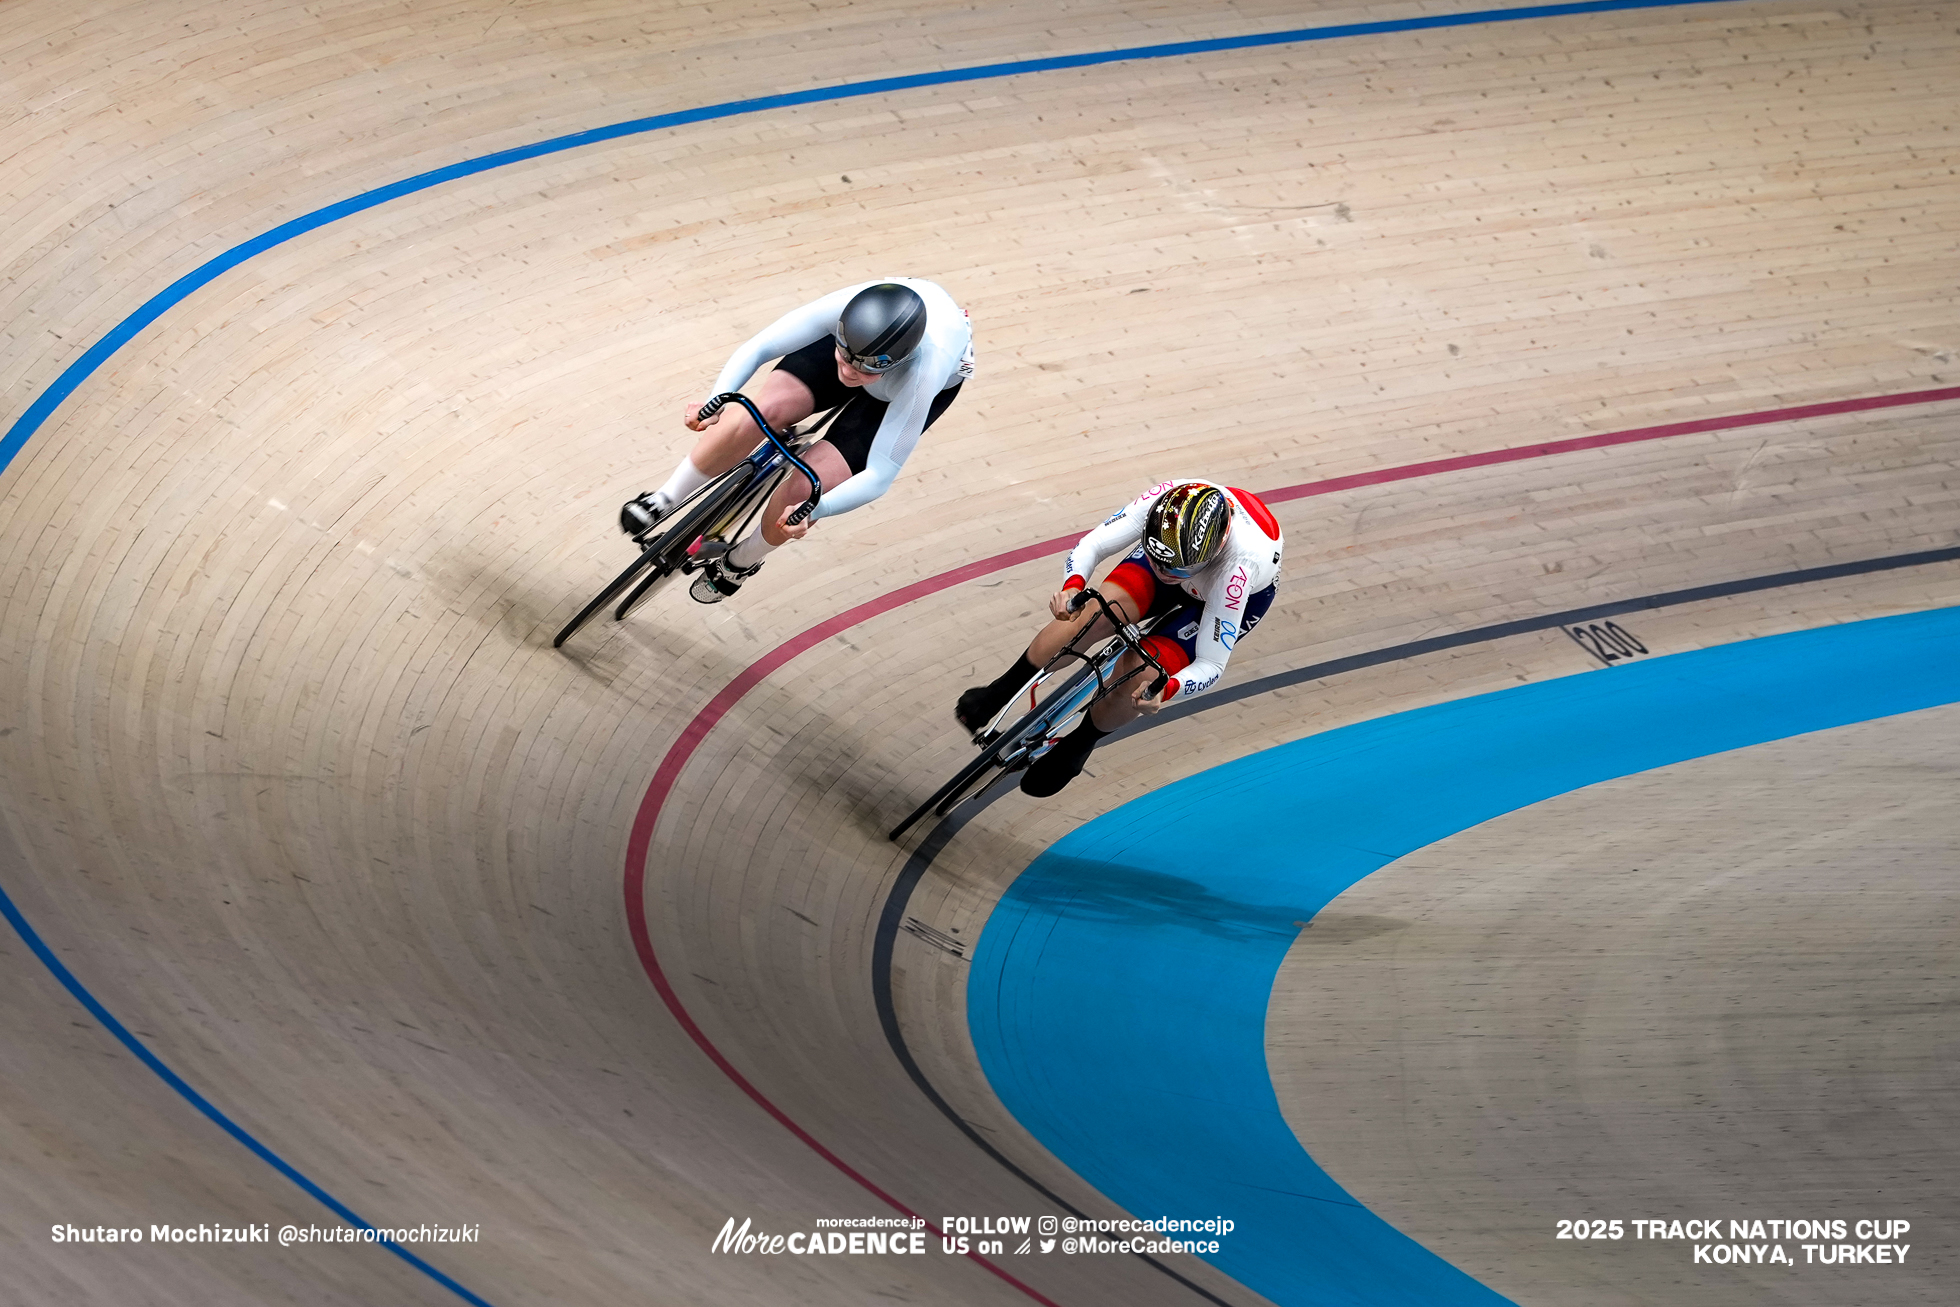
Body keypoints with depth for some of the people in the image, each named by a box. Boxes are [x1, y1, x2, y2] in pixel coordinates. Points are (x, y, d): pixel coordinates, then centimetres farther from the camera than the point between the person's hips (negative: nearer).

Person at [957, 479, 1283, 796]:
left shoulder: (1238, 567, -45)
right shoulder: (1161, 501, -38)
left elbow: (1211, 665, -36)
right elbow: (1091, 545, -26)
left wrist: (1166, 690, -57)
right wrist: (1072, 585, -49)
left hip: (1242, 595, -3)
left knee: (1137, 674, -20)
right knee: (1093, 616, -22)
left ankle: (1076, 746, 11)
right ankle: (996, 694, 0)